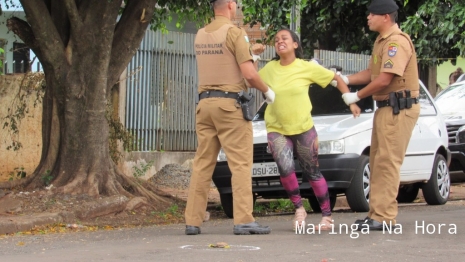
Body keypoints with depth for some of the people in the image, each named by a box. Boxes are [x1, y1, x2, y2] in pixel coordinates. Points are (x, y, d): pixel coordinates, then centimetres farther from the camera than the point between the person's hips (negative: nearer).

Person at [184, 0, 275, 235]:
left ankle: (193, 220, 6)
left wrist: (248, 51, 33)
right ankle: (243, 220, -8)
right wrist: (267, 91, 2)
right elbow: (249, 73, -14)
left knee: (202, 164, 7)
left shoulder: (200, 35, 12)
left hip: (205, 102, 6)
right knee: (240, 163, -4)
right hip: (229, 103, -6)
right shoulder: (234, 32, -8)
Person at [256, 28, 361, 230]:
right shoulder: (269, 69, 1)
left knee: (312, 173, 6)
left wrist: (351, 101, -4)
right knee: (285, 167, -22)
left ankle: (327, 215, 19)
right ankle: (298, 208, -2)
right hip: (277, 129, 1)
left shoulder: (307, 67, -5)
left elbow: (336, 79, 2)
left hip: (303, 129, -1)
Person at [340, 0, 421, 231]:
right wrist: (345, 79, 9)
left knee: (387, 162, -11)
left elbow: (384, 80, -22)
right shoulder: (381, 41, 16)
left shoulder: (397, 42, -17)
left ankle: (385, 218, -11)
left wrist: (357, 96, -12)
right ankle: (377, 213, 17)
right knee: (378, 162, 12)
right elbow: (371, 73, 20)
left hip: (399, 108, -10)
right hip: (385, 107, 11)